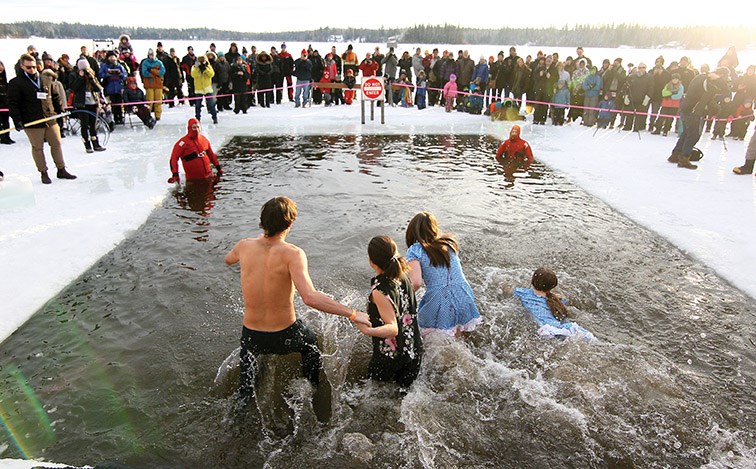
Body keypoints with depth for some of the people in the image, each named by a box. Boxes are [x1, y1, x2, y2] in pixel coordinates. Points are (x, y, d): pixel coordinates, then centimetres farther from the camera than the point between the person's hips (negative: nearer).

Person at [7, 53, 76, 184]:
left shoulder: (45, 80, 12)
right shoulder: (15, 83, -3)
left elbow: (55, 96, 23)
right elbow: (13, 104, -6)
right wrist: (17, 121, -14)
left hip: (50, 119, 4)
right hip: (32, 123, -4)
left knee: (56, 144, 7)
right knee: (37, 148, 3)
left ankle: (61, 170, 16)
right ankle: (43, 173, 11)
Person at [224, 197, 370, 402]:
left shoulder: (245, 246, -10)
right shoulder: (292, 254, -24)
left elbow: (228, 260, 16)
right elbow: (310, 298, -36)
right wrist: (352, 314, -32)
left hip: (252, 336, 3)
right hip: (284, 336, -3)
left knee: (247, 352, 41)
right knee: (311, 343, 34)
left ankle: (244, 398, 50)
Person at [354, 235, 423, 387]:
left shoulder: (379, 291, -29)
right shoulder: (404, 275, -9)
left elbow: (392, 328, -32)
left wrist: (369, 331, -49)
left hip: (390, 356, -6)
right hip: (414, 351, 6)